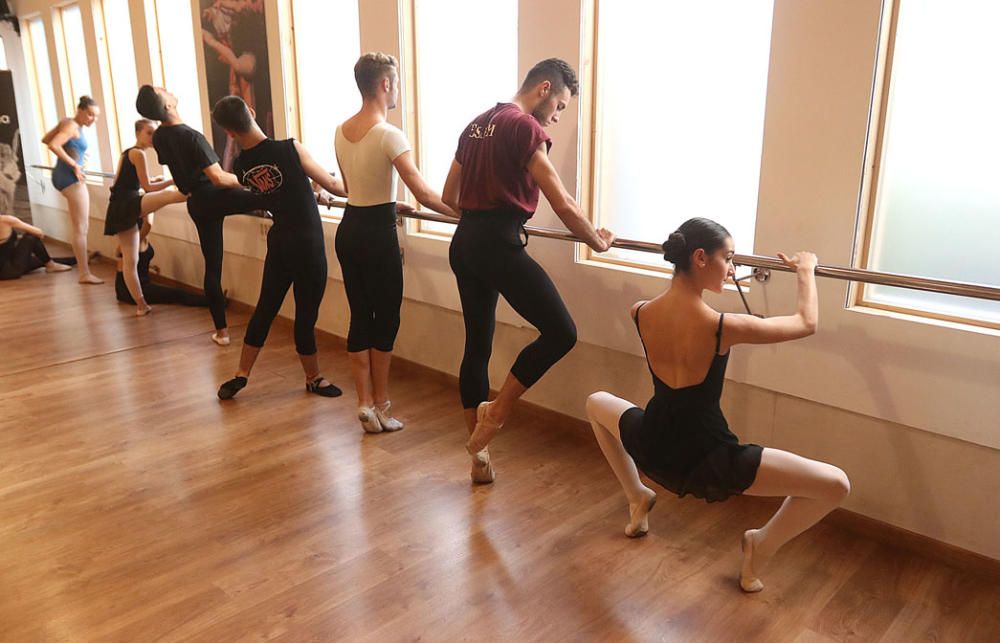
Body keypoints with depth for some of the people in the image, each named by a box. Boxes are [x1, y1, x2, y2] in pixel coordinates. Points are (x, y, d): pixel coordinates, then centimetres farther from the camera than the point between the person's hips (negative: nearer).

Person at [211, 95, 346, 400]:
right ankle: (314, 379, 24)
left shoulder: (241, 167, -1)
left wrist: (309, 194, 26)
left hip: (279, 242, 5)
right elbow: (332, 185, -8)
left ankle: (241, 374, 27)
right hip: (307, 243, -5)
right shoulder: (290, 149, -17)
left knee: (266, 307, 18)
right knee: (306, 315, 7)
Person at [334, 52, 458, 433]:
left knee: (360, 316, 12)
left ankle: (365, 403, 15)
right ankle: (380, 405, 16)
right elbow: (425, 195, -21)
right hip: (377, 234, -7)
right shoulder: (389, 135, -16)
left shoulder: (341, 132, 7)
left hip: (349, 229, 7)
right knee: (386, 318, 5)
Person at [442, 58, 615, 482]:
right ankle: (494, 414, -1)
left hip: (464, 243, 9)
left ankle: (478, 454, 21)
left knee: (477, 345, 13)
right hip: (498, 245, -9)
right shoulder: (525, 127, -7)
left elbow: (449, 197, 27)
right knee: (560, 332, -6)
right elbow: (563, 205, -11)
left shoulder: (477, 125, 19)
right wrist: (597, 241, 4)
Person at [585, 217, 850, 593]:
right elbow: (807, 324, -4)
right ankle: (762, 546, 20)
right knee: (834, 485, 4)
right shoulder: (724, 328, -22)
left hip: (653, 450, 5)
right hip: (707, 463, -5)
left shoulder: (641, 314, -10)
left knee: (597, 403, 37)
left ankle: (637, 497, 39)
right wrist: (806, 271, 12)